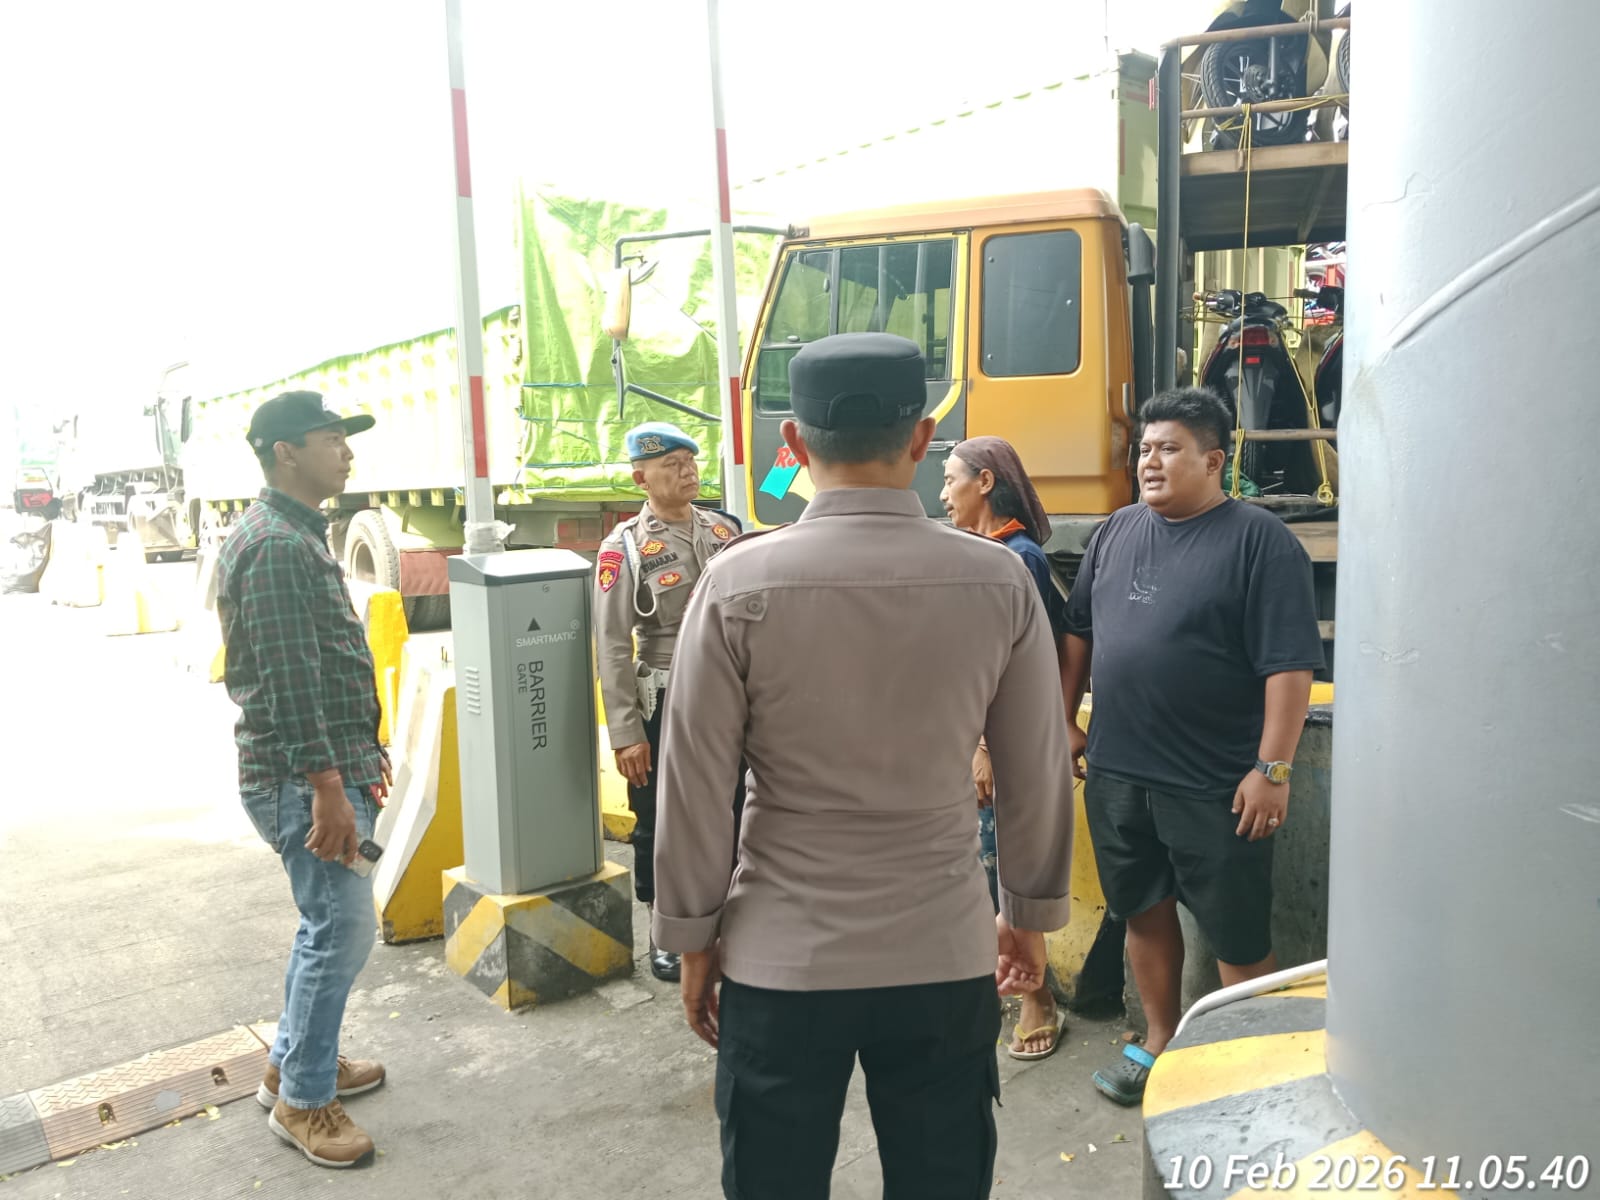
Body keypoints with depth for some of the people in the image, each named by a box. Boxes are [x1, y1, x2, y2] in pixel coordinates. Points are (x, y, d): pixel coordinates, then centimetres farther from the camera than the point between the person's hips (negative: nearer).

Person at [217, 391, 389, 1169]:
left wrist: (365, 753, 22)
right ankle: (302, 1100, 15)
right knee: (342, 928, -2)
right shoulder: (275, 546, -18)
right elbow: (289, 683, -24)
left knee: (329, 922, 19)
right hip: (302, 776, -10)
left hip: (333, 762, 10)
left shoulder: (299, 536, 15)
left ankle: (293, 1062, 35)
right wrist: (327, 789, -24)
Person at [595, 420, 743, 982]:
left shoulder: (726, 530, 5)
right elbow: (612, 648, -13)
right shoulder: (625, 547, -10)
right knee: (658, 823, 7)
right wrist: (625, 734, -16)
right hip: (664, 704, -4)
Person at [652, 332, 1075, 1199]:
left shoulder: (739, 583, -13)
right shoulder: (999, 582, -8)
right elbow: (1037, 777, 0)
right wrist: (1030, 914, 16)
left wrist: (694, 937, 6)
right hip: (947, 960, 2)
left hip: (781, 963, -1)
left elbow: (695, 786, -8)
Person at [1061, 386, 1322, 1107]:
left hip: (1216, 788, -5)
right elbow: (1079, 631, 15)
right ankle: (1160, 1041, 36)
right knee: (1145, 912, 18)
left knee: (1238, 937, 7)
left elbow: (1290, 663, -13)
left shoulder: (1259, 540, -9)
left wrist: (1272, 768, -16)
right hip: (1116, 775, 6)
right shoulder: (1118, 531, 9)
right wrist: (1065, 723, 12)